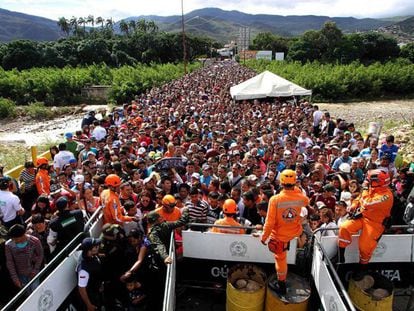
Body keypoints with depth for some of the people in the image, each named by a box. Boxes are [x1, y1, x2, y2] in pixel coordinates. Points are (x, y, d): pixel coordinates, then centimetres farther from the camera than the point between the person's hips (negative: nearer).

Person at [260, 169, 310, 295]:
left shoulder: (275, 199, -29)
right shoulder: (301, 198, -18)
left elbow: (270, 222, -23)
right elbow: (306, 201, 11)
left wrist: (264, 236, -9)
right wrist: (296, 189, 12)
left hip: (280, 235, -3)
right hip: (295, 232, 4)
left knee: (281, 259, 16)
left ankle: (281, 285, 33)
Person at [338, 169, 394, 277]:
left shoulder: (386, 195, -23)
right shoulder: (370, 189, 2)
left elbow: (367, 204, -32)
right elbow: (360, 201, 15)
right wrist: (357, 209, 0)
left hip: (375, 222, -6)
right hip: (362, 216, 6)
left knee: (365, 246, -9)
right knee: (344, 228, -14)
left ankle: (362, 268, 19)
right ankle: (340, 255, -1)